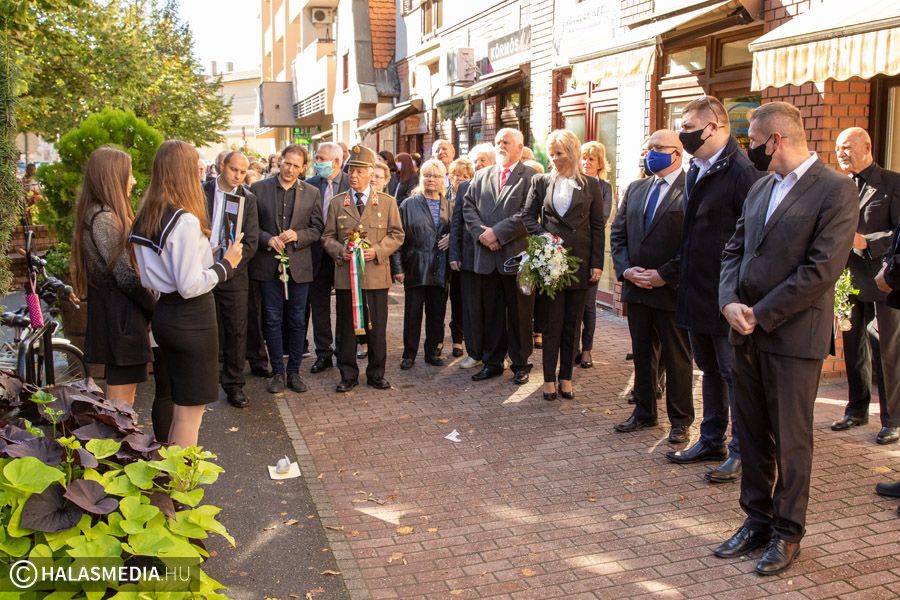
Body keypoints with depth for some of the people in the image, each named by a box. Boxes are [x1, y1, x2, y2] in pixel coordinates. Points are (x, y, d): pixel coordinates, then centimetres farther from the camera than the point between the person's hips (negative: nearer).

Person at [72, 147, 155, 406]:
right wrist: (154, 307, -8)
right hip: (120, 316, -10)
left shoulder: (96, 214, 14)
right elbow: (126, 276, -20)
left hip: (111, 313, 10)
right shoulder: (105, 218, -17)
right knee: (122, 397, -3)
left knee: (121, 397, 17)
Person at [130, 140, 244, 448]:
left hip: (164, 315, 9)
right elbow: (191, 286, -22)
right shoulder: (186, 221, -20)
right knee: (190, 409, 3)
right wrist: (226, 263, -10)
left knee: (180, 405, 22)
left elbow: (148, 278, 13)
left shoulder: (146, 218, 7)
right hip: (191, 319, -9)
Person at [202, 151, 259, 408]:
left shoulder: (248, 198, 4)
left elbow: (251, 240, -1)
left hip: (233, 274, 1)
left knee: (236, 331, 2)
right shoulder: (201, 192, 2)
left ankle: (234, 384, 13)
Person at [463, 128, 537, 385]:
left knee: (519, 314, 5)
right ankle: (492, 362, 22)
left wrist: (497, 233, -16)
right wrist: (481, 232, -9)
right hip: (487, 257, 4)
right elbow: (468, 206, 8)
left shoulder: (530, 177, -3)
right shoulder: (481, 176, 14)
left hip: (517, 255, -4)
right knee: (491, 313, 12)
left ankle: (521, 363, 18)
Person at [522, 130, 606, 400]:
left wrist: (597, 263, -1)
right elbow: (528, 216, 9)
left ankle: (566, 377, 18)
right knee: (552, 322, 4)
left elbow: (598, 226, 4)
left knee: (572, 322, 8)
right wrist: (543, 236, -10)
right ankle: (549, 378, 12)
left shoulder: (591, 185, 4)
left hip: (580, 261, 0)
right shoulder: (541, 182, 6)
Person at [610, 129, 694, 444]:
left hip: (671, 289, -6)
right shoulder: (635, 189, 11)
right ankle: (644, 412, 30)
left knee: (677, 358, 7)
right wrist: (625, 268, -4)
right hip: (635, 287, 6)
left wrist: (665, 275, -17)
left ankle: (680, 420, 20)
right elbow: (617, 233, 11)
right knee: (641, 354, 16)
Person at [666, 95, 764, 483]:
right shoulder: (695, 171, 10)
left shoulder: (742, 171, -17)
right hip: (698, 291, 9)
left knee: (735, 374, 4)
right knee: (710, 370, 18)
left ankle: (741, 451, 17)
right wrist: (680, 273, 13)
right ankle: (711, 442, 32)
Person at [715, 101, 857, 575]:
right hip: (746, 332, 7)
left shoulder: (836, 190, -10)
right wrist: (730, 302, -4)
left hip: (793, 335, -7)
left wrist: (761, 314, -15)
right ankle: (757, 521, 28)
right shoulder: (760, 187, 13)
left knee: (791, 440, 6)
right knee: (751, 433, 14)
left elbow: (823, 269, -17)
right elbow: (735, 248, 14)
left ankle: (787, 532, 21)